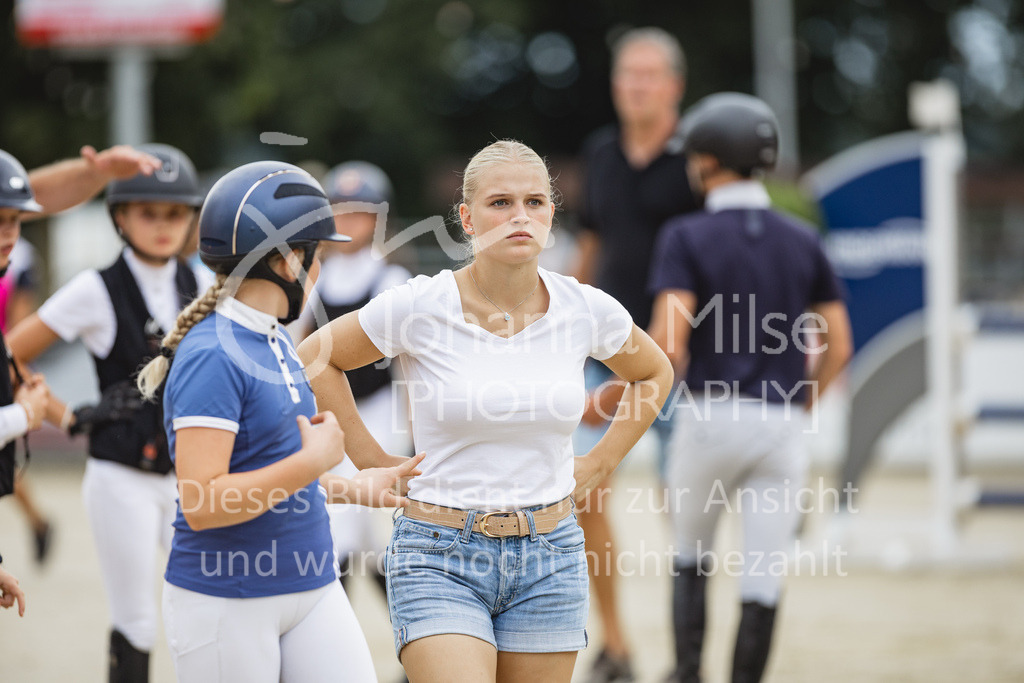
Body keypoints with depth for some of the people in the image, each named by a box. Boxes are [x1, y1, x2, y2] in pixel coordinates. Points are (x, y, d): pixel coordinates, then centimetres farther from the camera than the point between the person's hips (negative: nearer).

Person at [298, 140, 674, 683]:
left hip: (549, 563, 3)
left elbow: (653, 374, 20)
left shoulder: (587, 310, -1)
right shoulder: (419, 307, -10)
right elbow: (315, 358, 6)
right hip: (441, 561, -3)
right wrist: (370, 460, 2)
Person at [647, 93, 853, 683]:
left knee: (692, 556, 20)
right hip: (781, 424, 2)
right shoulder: (803, 241, 7)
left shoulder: (686, 237, -6)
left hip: (708, 418, -2)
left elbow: (669, 345, -16)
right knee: (763, 579, 3)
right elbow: (838, 348, 6)